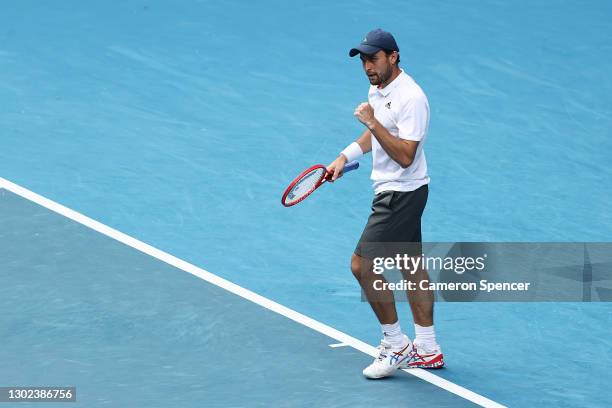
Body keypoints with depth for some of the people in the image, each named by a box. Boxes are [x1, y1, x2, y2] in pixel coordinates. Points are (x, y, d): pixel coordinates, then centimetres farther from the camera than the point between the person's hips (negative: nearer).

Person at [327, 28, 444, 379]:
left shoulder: (411, 98, -22)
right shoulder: (378, 89, 8)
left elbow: (405, 156, -28)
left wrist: (372, 122, -30)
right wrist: (345, 157, 16)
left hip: (401, 193, -10)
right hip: (394, 192, 10)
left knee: (362, 265, -9)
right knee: (411, 267, 13)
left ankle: (396, 346, 1)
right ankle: (427, 350, 20)